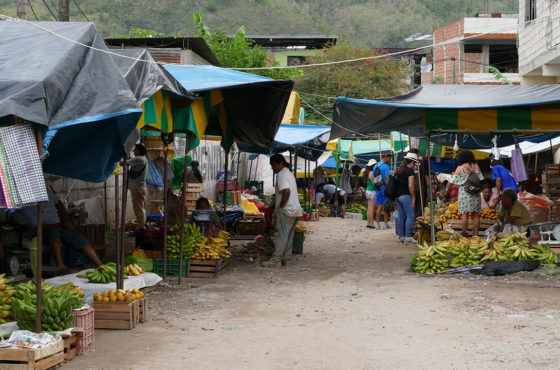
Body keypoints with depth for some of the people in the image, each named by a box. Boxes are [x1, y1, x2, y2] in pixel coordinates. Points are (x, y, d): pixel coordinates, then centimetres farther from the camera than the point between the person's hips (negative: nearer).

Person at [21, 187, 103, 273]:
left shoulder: (46, 190, 0)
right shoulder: (26, 208, -15)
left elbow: (58, 204, 15)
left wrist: (67, 221, 3)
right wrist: (61, 224, -20)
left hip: (60, 227, 6)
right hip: (44, 231, -5)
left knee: (82, 240, -14)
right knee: (55, 232, -40)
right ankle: (60, 266, -52)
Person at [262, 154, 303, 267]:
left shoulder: (281, 174, -11)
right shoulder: (289, 173, 20)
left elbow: (286, 191, -25)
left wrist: (281, 206, -17)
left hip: (286, 210, -10)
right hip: (295, 209, 10)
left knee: (281, 235, -7)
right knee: (289, 235, 11)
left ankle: (276, 260, -6)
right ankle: (286, 259, 15)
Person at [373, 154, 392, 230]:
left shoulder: (375, 166, 13)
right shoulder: (386, 166, -10)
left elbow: (373, 178, 17)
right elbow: (387, 178, -16)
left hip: (378, 189, 6)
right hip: (385, 188, -6)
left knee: (379, 207, 6)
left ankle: (377, 224, 2)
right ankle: (386, 224, 2)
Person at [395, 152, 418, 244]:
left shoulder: (399, 170, 15)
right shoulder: (410, 171, -10)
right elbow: (410, 186, -17)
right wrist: (414, 199, -11)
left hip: (397, 195, 9)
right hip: (405, 195, -8)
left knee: (401, 216, 11)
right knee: (410, 216, -6)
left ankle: (400, 236, 14)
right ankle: (407, 237, -10)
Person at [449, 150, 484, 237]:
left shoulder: (460, 168, -5)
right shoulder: (476, 166, 4)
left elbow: (452, 182, -3)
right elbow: (481, 180, 9)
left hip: (464, 193, -3)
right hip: (476, 194, 3)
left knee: (464, 214, -2)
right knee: (476, 215, 6)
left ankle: (464, 234, -6)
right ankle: (475, 234, 7)